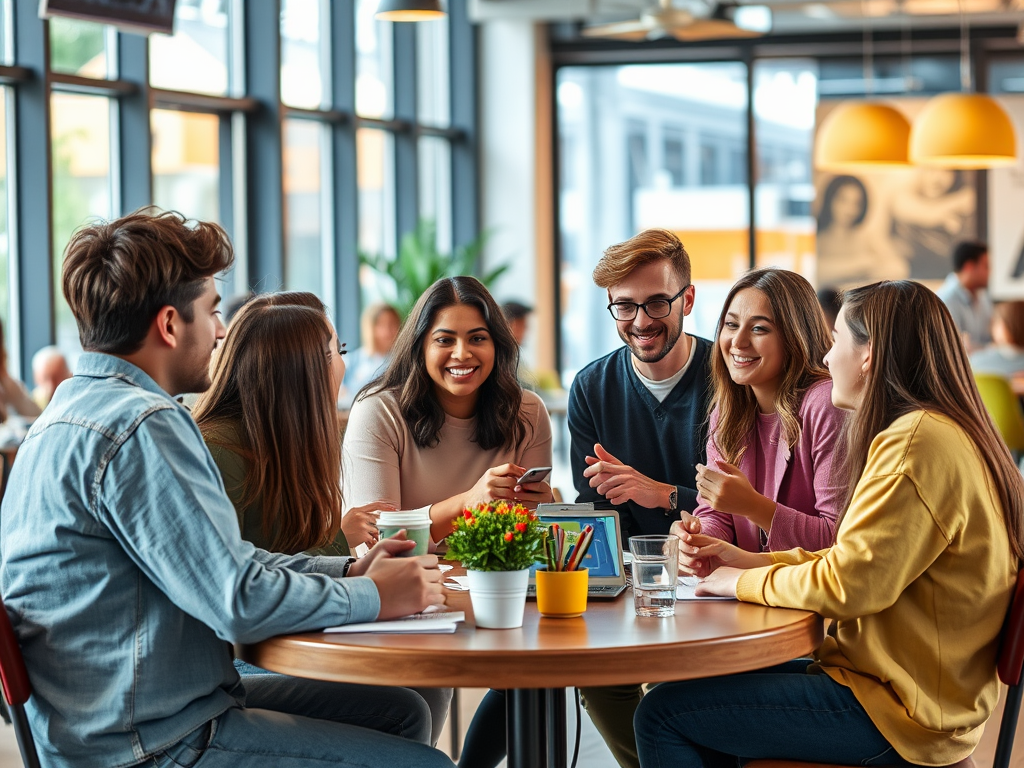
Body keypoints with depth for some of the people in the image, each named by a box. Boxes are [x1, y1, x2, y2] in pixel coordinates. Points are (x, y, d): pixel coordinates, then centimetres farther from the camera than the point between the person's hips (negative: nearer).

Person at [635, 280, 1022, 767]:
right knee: (701, 687, 17)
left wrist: (744, 582, -8)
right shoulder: (932, 431, 15)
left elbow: (849, 584, -23)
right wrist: (750, 561, 14)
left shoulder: (918, 443, -21)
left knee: (663, 713, -8)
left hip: (894, 714, -11)